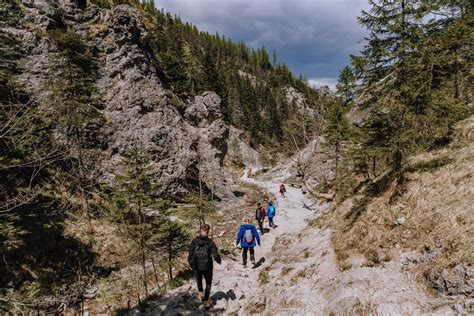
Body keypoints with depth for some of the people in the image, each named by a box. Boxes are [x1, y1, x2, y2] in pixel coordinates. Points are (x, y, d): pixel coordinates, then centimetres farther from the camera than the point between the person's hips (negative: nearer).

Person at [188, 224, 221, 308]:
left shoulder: (194, 241, -12)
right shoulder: (210, 242, -15)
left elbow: (191, 253, -9)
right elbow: (215, 254, -15)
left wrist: (190, 263, 6)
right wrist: (219, 261, 4)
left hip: (197, 266, 2)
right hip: (207, 266, -2)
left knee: (199, 279, 31)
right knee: (208, 283, 19)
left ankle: (200, 293, 52)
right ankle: (206, 301, 21)